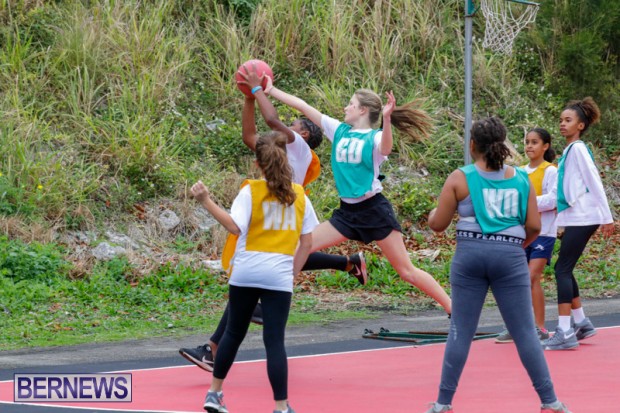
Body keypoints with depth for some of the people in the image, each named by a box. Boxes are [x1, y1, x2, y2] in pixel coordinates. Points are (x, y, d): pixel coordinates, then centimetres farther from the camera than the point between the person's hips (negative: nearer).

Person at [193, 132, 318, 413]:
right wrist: (294, 272, 17)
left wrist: (206, 202, -14)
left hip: (245, 273, 0)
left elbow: (235, 226, -16)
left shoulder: (251, 191, -2)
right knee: (274, 340, -1)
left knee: (234, 333, 15)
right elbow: (307, 243, 7)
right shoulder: (299, 195, 6)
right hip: (279, 276, 0)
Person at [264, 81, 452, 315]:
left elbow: (385, 149, -34)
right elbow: (301, 106, 8)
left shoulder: (374, 137, -9)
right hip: (347, 212, 7)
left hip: (374, 210, -7)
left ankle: (454, 310, 0)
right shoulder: (339, 130, 9)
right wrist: (270, 91, 6)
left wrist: (386, 119, -49)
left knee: (407, 271, -6)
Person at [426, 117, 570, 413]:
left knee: (460, 332, 6)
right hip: (510, 256, 1)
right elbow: (534, 226, 5)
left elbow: (437, 224, 3)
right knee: (525, 333, 5)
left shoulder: (460, 178, 1)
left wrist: (433, 213, 25)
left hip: (470, 253, -1)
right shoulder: (521, 179, 7)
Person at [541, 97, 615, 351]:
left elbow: (595, 183, -13)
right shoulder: (568, 151, 15)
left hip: (582, 218, -9)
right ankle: (581, 322, 20)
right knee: (565, 270, 11)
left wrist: (606, 217, -15)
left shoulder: (578, 149, -10)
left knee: (562, 269, -11)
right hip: (574, 218, 9)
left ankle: (565, 332, -12)